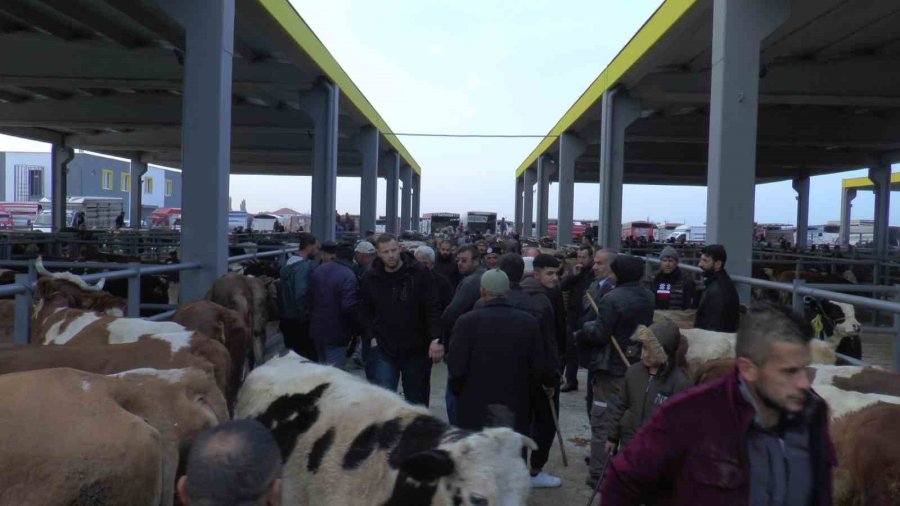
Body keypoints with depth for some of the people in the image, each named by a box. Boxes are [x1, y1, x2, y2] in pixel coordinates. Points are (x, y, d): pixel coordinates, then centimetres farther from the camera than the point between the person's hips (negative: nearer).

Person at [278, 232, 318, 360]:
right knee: (308, 358, -2)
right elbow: (301, 295, -25)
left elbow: (282, 291, 14)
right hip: (300, 321, -9)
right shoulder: (304, 266, -17)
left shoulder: (288, 263, 11)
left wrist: (283, 312, 18)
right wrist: (305, 317, -15)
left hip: (286, 319, 9)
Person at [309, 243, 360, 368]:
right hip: (336, 333, -7)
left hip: (317, 329, 7)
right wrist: (357, 326, -9)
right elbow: (349, 306, -23)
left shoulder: (319, 269, 5)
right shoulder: (348, 275, -19)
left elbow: (310, 296, 10)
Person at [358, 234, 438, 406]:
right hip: (383, 348, 1)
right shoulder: (370, 278, 1)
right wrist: (371, 337, -2)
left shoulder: (419, 273, -5)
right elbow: (364, 312, 11)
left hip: (416, 348, 0)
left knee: (417, 401, 13)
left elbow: (431, 309, -6)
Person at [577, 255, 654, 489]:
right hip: (638, 366, 8)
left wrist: (585, 329, -2)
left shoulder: (612, 299, -22)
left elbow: (599, 334, -22)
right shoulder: (648, 297, 4)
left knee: (603, 421, 1)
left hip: (612, 368, -7)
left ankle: (600, 475, 5)